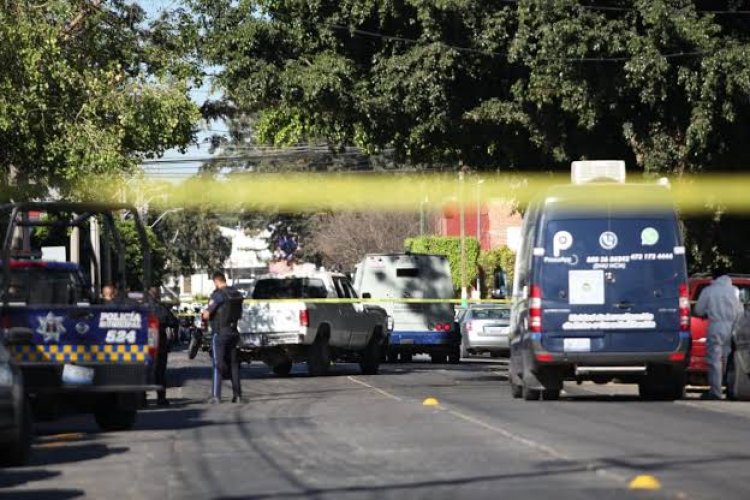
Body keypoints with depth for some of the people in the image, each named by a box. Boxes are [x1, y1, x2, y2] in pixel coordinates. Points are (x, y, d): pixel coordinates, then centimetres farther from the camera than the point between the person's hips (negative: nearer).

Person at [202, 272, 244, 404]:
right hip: (233, 332, 6)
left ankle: (216, 395, -4)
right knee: (234, 363, 11)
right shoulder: (237, 294, 6)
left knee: (218, 363, -2)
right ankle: (237, 394, 9)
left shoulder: (218, 294, -14)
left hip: (220, 333, -6)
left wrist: (203, 314, 10)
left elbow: (207, 315, -14)